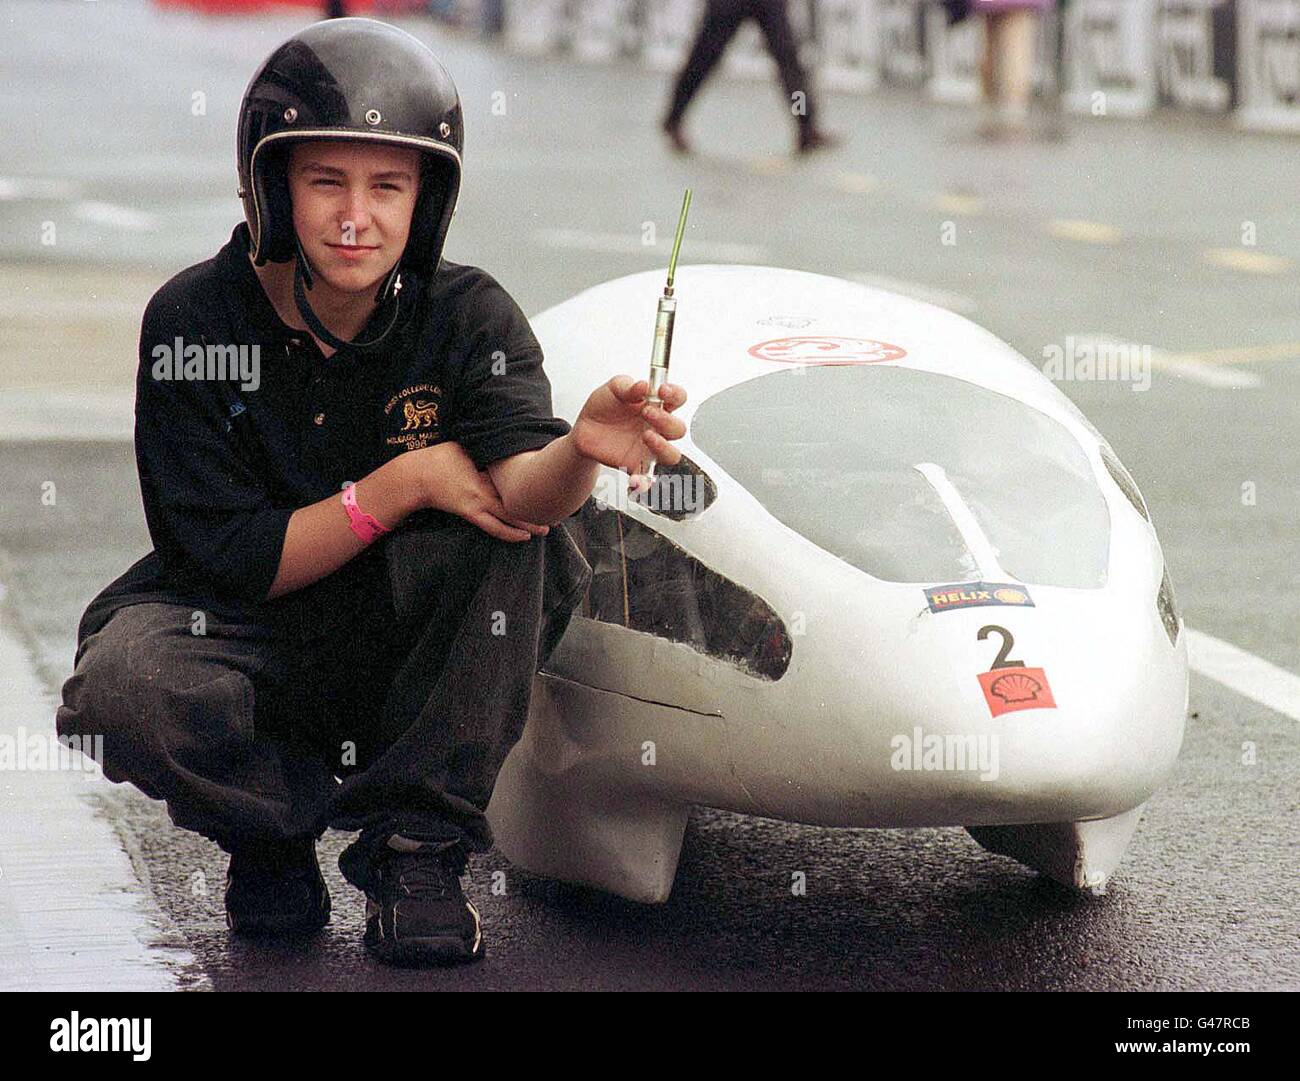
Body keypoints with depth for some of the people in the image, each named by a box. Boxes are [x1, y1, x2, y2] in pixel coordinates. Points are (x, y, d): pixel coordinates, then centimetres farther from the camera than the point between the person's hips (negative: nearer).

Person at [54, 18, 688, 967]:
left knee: (528, 523, -29)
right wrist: (406, 481, -26)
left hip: (410, 639, 1)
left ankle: (416, 845, -17)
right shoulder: (196, 319, -14)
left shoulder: (469, 314, -11)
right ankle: (284, 826, 0)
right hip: (243, 628, -1)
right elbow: (234, 558, -15)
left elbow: (520, 484, -30)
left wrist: (582, 447, -54)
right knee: (121, 696, -34)